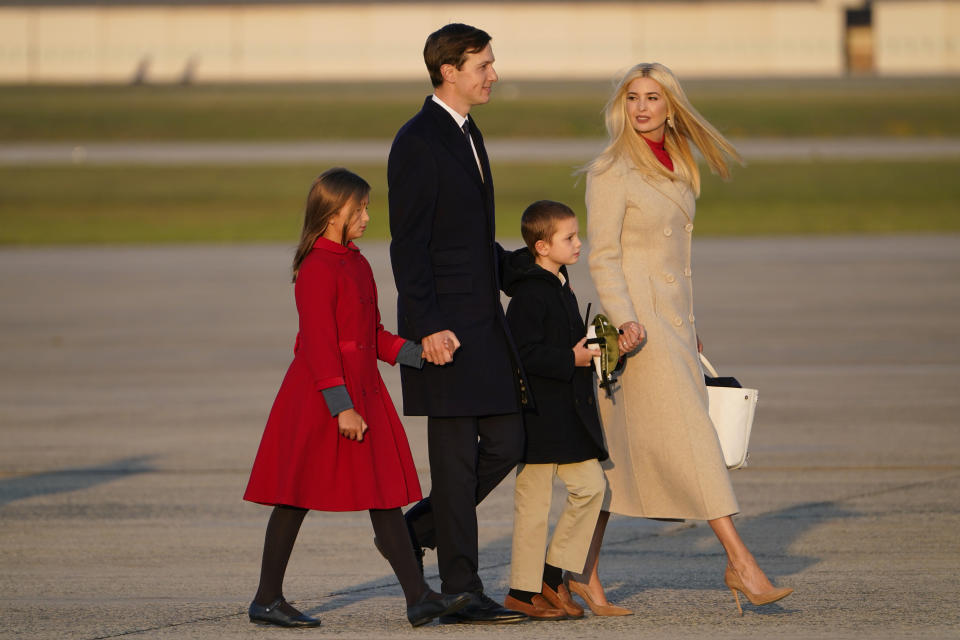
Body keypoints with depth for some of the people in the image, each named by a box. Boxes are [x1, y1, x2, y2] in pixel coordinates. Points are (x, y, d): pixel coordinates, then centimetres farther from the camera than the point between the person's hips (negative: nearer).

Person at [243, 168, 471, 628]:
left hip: (363, 391, 9)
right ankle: (267, 599, 9)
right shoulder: (317, 270, -14)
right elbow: (319, 343, -19)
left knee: (387, 493, 4)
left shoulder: (357, 265, 15)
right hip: (320, 399, -9)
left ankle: (418, 598, 2)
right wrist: (340, 406, -23)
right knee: (296, 497, 0)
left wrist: (417, 353, 5)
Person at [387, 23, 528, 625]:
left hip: (485, 321, 9)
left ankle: (416, 530, 22)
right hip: (444, 326, -9)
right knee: (456, 456, -3)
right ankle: (461, 592, 2)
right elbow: (409, 244, -17)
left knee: (506, 444, 7)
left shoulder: (468, 134, 16)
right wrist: (428, 327, -21)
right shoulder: (417, 142, -13)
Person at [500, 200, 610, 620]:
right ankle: (523, 590, 6)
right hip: (537, 413, -9)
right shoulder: (529, 294, -16)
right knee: (534, 500, -3)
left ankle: (553, 576, 12)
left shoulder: (561, 289, 15)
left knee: (590, 484, 4)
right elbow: (524, 353, -22)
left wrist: (589, 350, 12)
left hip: (568, 413, 9)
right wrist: (571, 360, -22)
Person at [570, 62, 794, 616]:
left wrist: (690, 326, 23)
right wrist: (624, 320, -23)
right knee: (689, 435, -11)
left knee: (621, 448, 8)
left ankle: (584, 571, 12)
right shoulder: (612, 171, -8)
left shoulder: (678, 166, 14)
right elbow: (603, 256, -12)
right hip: (639, 318, -8)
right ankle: (740, 563, -14)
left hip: (674, 319, 8)